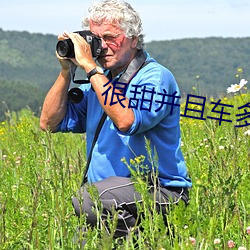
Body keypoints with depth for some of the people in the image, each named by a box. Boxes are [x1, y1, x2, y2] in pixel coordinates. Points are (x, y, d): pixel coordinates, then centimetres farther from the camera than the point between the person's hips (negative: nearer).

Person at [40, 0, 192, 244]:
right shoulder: (98, 80, 14)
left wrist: (90, 67, -22)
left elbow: (126, 121, -28)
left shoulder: (156, 78, -9)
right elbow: (50, 123, 12)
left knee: (87, 199, -32)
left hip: (160, 191, -7)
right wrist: (66, 71, 2)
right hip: (108, 190, 7)